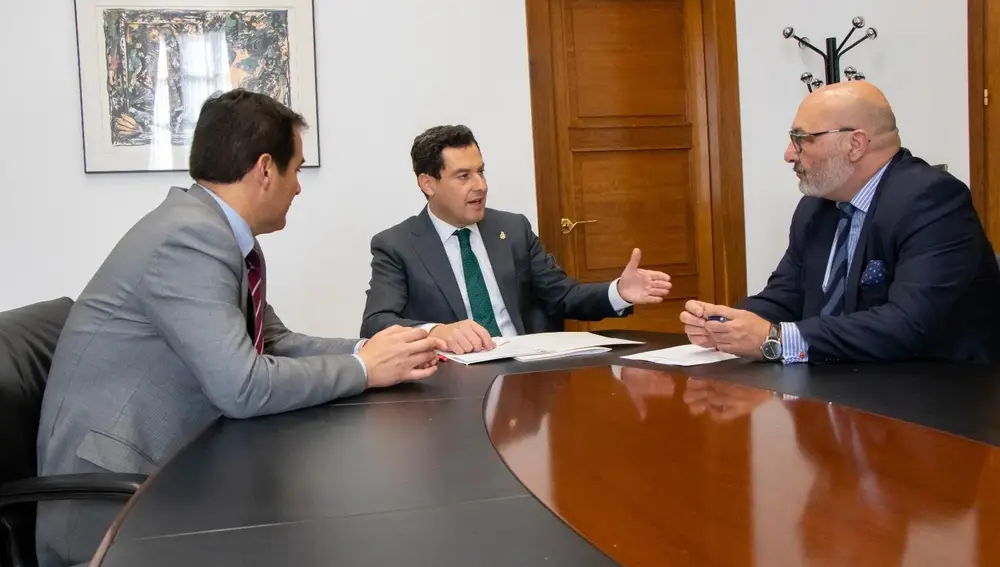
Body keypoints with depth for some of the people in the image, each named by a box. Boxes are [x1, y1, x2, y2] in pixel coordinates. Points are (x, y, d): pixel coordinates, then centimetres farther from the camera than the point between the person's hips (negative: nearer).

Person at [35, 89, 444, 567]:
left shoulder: (224, 234, 5)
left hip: (170, 467, 8)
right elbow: (242, 387, -27)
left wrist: (365, 349, -5)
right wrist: (363, 368, -16)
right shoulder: (189, 238, -23)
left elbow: (272, 343, 10)